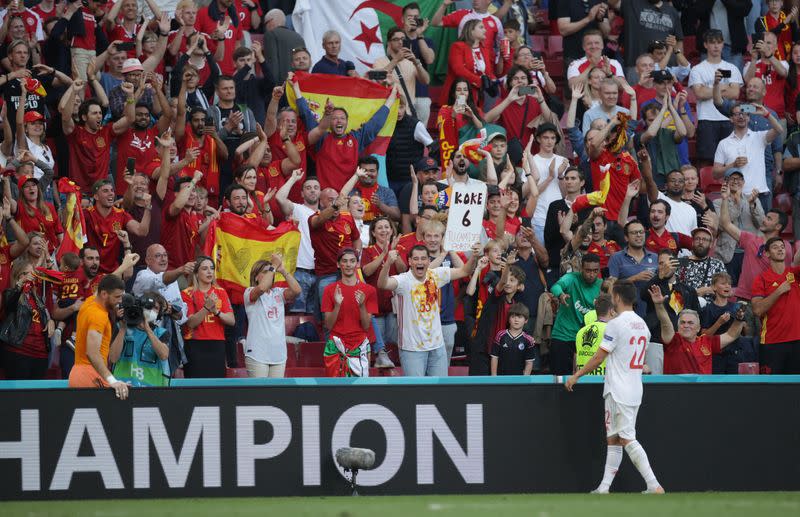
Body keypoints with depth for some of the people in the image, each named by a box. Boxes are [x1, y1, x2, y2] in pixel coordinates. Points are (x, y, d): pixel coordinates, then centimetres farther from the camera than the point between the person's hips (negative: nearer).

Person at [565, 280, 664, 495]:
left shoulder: (616, 324, -14)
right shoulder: (642, 325, 11)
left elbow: (598, 358, -12)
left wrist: (576, 376, -1)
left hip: (618, 392, -8)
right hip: (635, 390, 8)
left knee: (627, 439, -10)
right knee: (613, 439, 12)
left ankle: (654, 486, -18)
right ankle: (604, 487, 14)